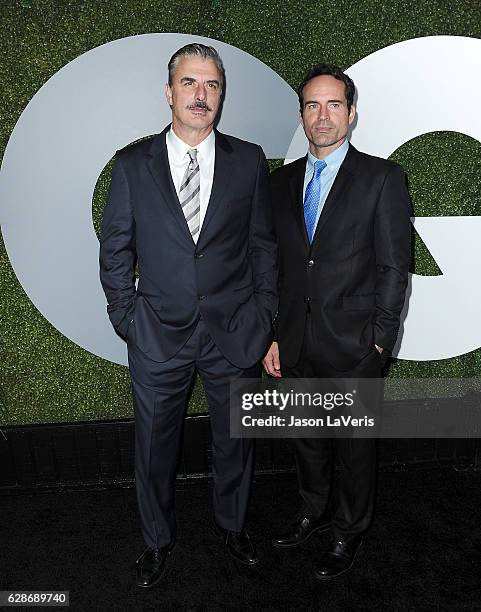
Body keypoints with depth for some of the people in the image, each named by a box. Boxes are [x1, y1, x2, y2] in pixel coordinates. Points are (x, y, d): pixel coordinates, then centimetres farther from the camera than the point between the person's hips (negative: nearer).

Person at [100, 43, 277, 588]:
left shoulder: (249, 160, 1)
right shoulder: (132, 164, 0)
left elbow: (263, 244, 4)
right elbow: (115, 250, 4)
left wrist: (264, 316, 1)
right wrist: (125, 317, -1)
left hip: (234, 334, 1)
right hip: (158, 335, 0)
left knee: (234, 440, 17)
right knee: (154, 446, 15)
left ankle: (231, 525, 45)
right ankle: (157, 539, 41)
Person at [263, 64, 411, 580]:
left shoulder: (382, 178, -5)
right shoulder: (282, 181, 8)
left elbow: (394, 267, -7)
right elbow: (273, 264, 8)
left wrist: (378, 342, -11)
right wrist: (270, 336, 5)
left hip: (353, 347, -4)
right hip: (295, 346, 4)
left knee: (354, 445, 13)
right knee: (306, 438, 21)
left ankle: (350, 529, 38)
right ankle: (314, 510, 46)